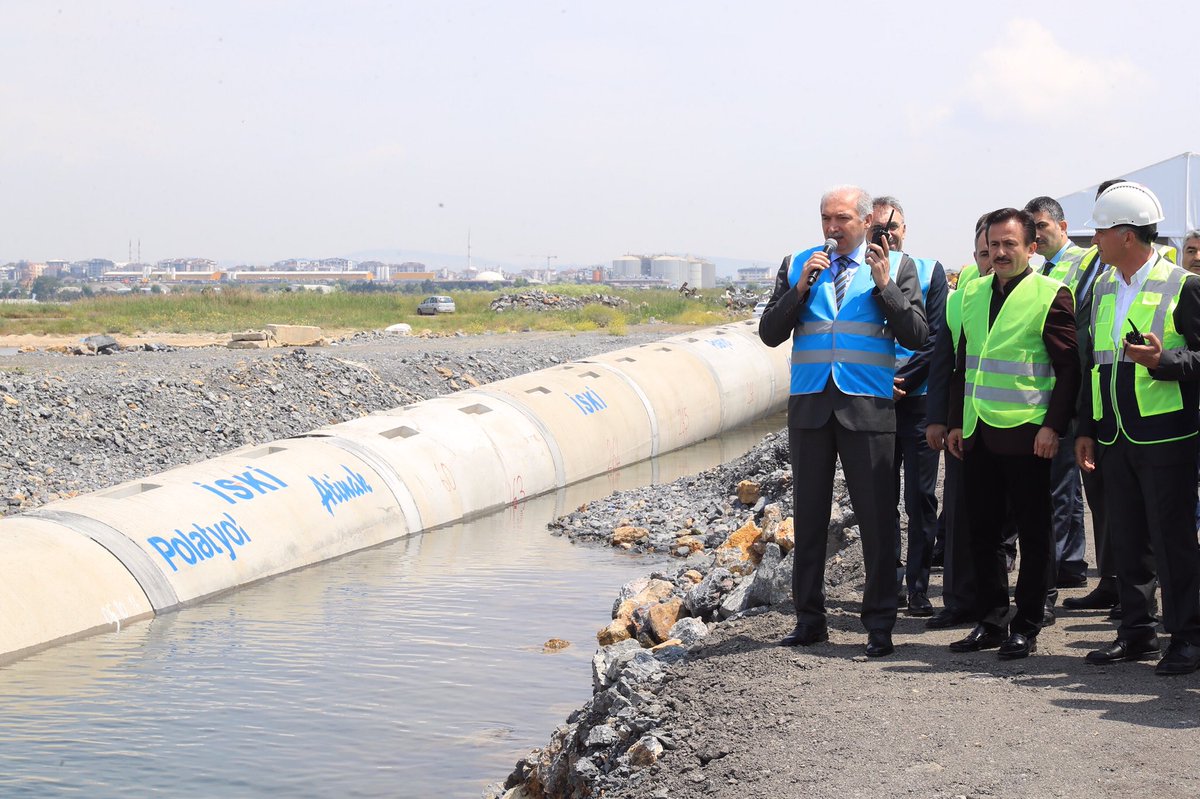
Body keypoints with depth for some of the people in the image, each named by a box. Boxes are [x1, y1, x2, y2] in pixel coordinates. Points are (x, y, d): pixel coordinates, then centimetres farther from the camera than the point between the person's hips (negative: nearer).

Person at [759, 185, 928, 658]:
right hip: (810, 405, 3)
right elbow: (769, 334, 5)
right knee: (808, 516, 8)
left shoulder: (896, 268, 4)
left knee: (877, 518, -1)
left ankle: (880, 624, 8)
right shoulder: (797, 266, 11)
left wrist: (885, 286, -13)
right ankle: (809, 619, 17)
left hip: (868, 407, -2)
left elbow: (916, 337, -3)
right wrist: (800, 288, -8)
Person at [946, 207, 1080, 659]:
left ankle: (1025, 627, 10)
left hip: (1026, 433, -6)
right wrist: (956, 422, 14)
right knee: (982, 530, 10)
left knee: (1033, 533, 3)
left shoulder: (1050, 295, -5)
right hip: (977, 434, 6)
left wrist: (1053, 426, -14)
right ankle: (990, 622, 19)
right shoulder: (974, 293, 13)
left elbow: (1068, 368, -8)